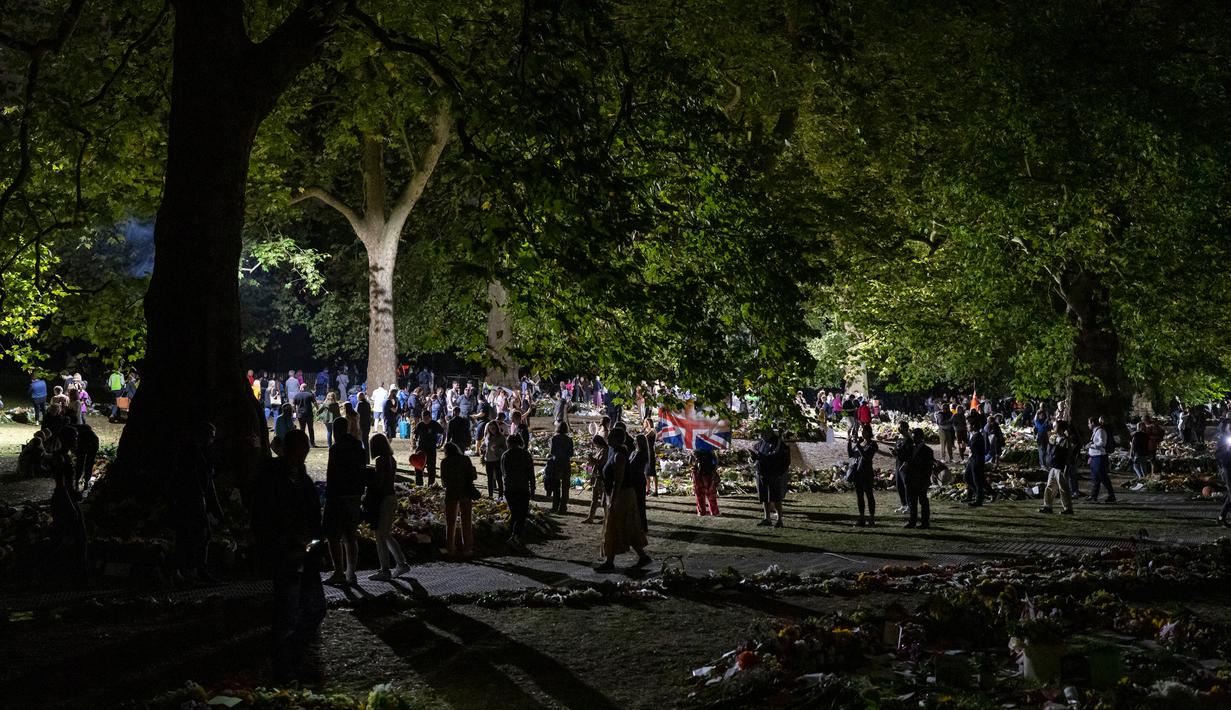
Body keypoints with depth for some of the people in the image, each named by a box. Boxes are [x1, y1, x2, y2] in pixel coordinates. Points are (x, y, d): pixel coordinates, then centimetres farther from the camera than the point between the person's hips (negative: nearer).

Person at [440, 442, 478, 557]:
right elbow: (474, 476, -4)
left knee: (450, 522, 10)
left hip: (451, 493, 0)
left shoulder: (445, 463, -4)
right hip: (465, 493, 0)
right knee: (466, 521, 9)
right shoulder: (465, 459, -3)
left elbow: (443, 481, 0)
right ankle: (467, 548, 8)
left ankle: (451, 549, 10)